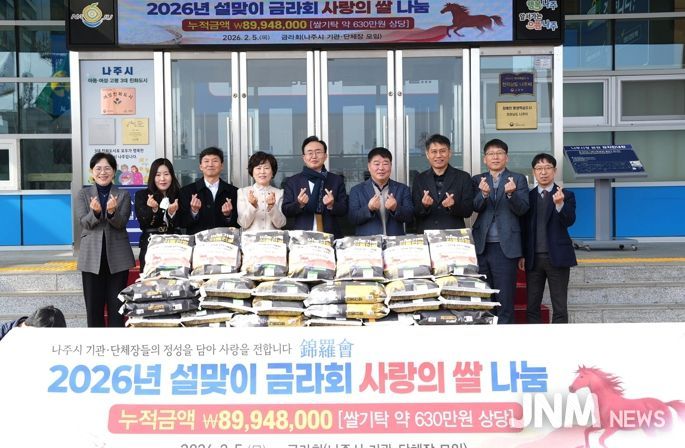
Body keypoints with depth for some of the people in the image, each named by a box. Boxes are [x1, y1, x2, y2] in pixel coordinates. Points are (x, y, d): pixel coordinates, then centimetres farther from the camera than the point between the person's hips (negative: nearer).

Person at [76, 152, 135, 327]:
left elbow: (121, 223, -7)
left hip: (118, 256, 0)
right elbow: (84, 222, -5)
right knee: (93, 306, 3)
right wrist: (95, 212, -26)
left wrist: (111, 212, -28)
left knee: (116, 305, 2)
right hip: (92, 256, 1)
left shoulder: (123, 195, 5)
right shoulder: (83, 194, 7)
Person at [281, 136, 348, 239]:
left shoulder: (337, 180, 9)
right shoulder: (292, 181, 9)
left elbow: (344, 210, 4)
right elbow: (285, 211, 3)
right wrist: (299, 204, -15)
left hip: (330, 237, 1)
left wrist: (332, 205, -15)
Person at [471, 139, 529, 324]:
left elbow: (522, 209, -5)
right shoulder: (477, 180, 12)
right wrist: (483, 194, -23)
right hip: (482, 246, 2)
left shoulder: (518, 179, 6)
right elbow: (475, 207, -2)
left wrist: (511, 194, -24)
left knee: (505, 300, -2)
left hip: (505, 246, -2)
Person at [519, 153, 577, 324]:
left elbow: (569, 221, -14)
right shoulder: (528, 196, 8)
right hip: (534, 258, 3)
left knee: (559, 308, 0)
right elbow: (524, 227, 9)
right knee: (532, 307, 5)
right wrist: (522, 255, 4)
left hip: (557, 257, -3)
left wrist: (560, 204, -32)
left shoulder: (566, 195, 1)